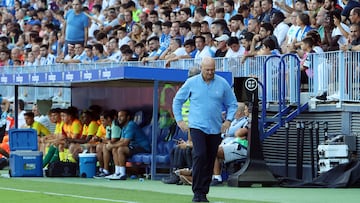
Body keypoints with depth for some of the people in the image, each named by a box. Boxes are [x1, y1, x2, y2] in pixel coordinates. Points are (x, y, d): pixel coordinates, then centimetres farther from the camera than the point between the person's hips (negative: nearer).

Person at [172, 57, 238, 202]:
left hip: (215, 129, 3)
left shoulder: (222, 84, 5)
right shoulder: (191, 83, 2)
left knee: (210, 161, 4)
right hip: (197, 127, -3)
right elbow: (177, 100, 13)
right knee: (200, 155, -19)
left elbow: (232, 104, 15)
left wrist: (228, 120, 2)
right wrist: (179, 120, 7)